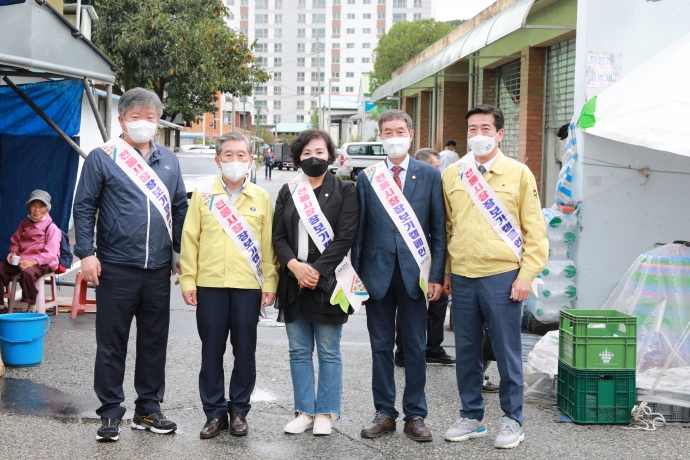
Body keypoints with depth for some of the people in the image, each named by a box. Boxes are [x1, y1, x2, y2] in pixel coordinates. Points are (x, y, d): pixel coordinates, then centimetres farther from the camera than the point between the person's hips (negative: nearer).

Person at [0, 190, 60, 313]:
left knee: (27, 273, -38)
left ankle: (31, 306, -24)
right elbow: (15, 241, 24)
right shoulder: (24, 224, 13)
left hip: (43, 263, -7)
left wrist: (32, 262, -29)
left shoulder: (51, 228, -9)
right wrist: (13, 253, 0)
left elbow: (50, 253, -17)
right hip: (21, 260, 7)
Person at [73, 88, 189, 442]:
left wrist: (182, 252, 11)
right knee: (112, 343, 2)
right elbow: (84, 207, -3)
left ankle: (148, 409, 23)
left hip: (159, 268, 4)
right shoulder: (102, 158, -1)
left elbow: (179, 208, 17)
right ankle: (110, 413, 12)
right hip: (116, 267, -4)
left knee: (154, 341, 11)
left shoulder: (169, 161, 13)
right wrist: (86, 253, -11)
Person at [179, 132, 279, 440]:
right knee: (211, 350, 5)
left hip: (248, 286, 0)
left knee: (245, 350, 6)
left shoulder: (261, 198, 7)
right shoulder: (203, 196, 6)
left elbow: (268, 243, 5)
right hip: (209, 285, 0)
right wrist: (188, 280, -2)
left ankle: (239, 410, 18)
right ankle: (215, 412, 15)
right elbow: (190, 239, 4)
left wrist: (270, 282, -1)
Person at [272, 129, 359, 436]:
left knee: (328, 352, 2)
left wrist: (316, 270, -14)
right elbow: (278, 237, 6)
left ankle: (324, 413, 10)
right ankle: (304, 412, 16)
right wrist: (294, 266, -12)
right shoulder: (288, 192, 13)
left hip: (327, 281, -4)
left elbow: (345, 237, -7)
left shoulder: (345, 191, 1)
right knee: (299, 351, 8)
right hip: (293, 282, 4)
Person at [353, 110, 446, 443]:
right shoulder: (367, 177, 6)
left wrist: (436, 275, -5)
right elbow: (359, 229, 5)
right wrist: (356, 273, 0)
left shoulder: (430, 175, 3)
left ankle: (415, 415, 15)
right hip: (377, 273, 1)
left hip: (414, 273, -1)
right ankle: (384, 412, 18)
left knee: (415, 348, 6)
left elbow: (439, 229, 2)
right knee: (381, 346, 8)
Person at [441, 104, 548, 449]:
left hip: (502, 277, -3)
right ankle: (472, 417, 23)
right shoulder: (452, 175, 8)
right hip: (462, 277, 3)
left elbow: (534, 230, -1)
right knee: (466, 352, 10)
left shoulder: (519, 173, 0)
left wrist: (526, 275, -8)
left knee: (507, 352, 3)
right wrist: (445, 272, 9)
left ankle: (512, 421, 16)